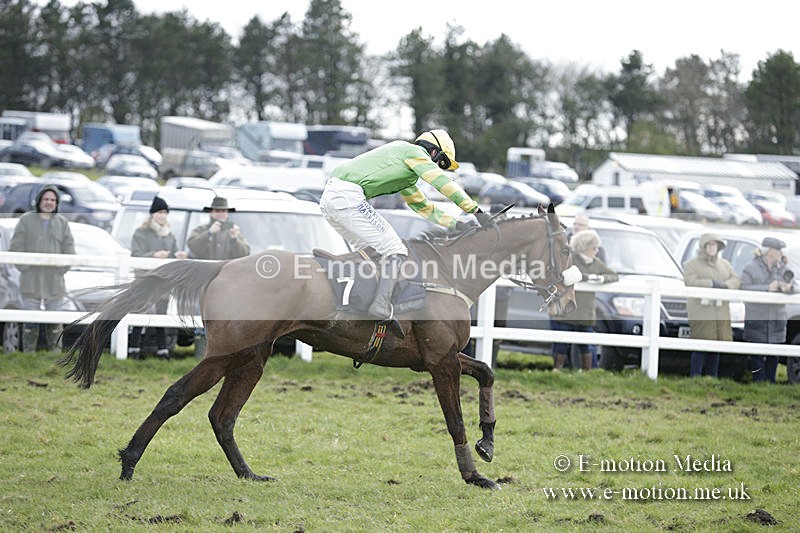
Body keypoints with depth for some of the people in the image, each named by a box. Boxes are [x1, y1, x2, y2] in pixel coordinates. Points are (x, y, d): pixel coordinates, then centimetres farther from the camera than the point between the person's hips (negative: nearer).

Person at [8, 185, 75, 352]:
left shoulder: (62, 223, 11)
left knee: (55, 324, 4)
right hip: (31, 283, -2)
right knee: (30, 323, -3)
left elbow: (69, 251, 10)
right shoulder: (26, 220, 3)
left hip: (55, 284, 2)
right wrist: (25, 267, -8)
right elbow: (15, 248, 0)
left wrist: (60, 269, -1)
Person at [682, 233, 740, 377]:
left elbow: (736, 280, 11)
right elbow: (690, 282, -11)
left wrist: (724, 285, -10)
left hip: (721, 314, 5)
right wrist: (712, 283, -16)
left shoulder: (725, 264, 21)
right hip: (701, 312, -5)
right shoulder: (692, 264, 5)